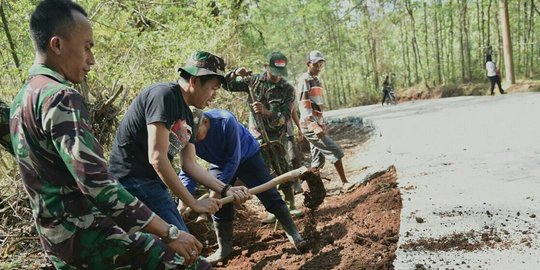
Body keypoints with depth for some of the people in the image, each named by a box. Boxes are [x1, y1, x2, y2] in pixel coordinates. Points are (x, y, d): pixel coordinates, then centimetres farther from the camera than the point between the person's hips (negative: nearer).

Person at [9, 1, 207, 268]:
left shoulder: (22, 99, 13)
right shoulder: (59, 98, -18)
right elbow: (97, 184, -28)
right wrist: (169, 233, -25)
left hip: (58, 239, 10)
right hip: (85, 236, -10)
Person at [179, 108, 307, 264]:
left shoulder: (225, 121, -39)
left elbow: (234, 159, -33)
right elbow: (187, 170, -20)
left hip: (247, 155, -3)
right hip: (220, 164, 4)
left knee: (269, 195, -5)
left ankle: (294, 235, 6)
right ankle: (224, 249, 14)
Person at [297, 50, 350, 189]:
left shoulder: (317, 81, 18)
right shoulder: (304, 80, -10)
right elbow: (304, 106, -19)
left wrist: (323, 124, 21)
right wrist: (314, 126, -28)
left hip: (318, 125, 9)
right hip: (310, 126, -9)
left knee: (318, 161, 9)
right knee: (335, 151, -10)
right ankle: (345, 183, -4)